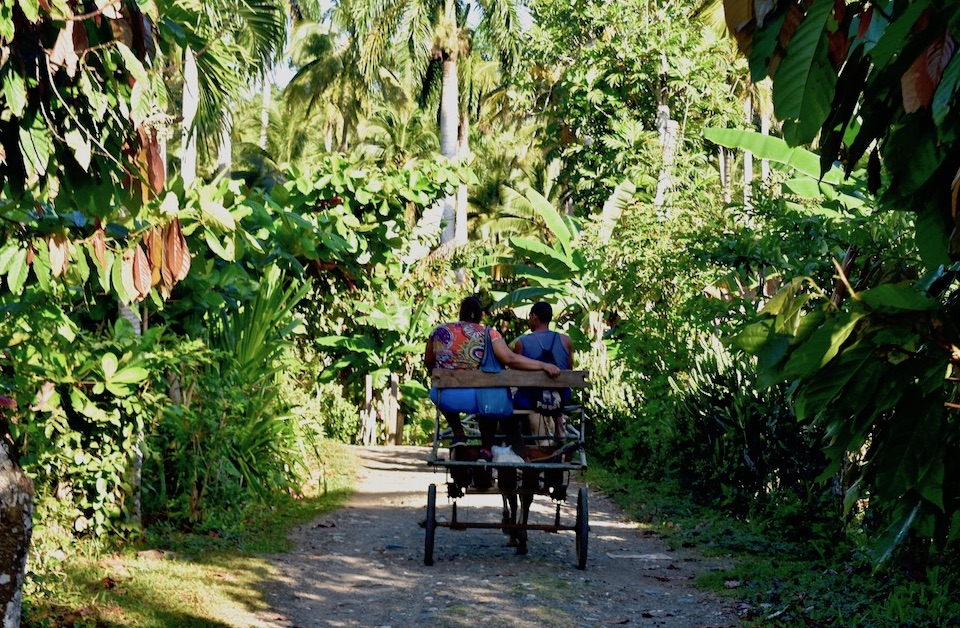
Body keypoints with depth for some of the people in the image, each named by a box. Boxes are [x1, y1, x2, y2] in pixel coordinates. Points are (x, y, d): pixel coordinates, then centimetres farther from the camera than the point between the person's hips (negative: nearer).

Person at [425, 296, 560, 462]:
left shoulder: (439, 331, 5)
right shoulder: (488, 334, -3)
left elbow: (428, 362, 17)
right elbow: (510, 359, -13)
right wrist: (543, 365, -9)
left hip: (446, 398, 2)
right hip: (475, 399, -2)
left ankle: (458, 433, 31)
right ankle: (486, 448, 30)